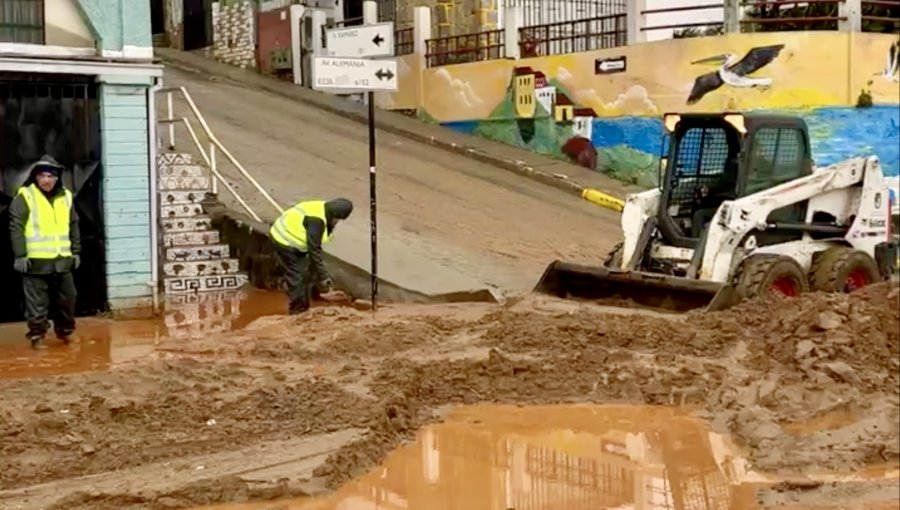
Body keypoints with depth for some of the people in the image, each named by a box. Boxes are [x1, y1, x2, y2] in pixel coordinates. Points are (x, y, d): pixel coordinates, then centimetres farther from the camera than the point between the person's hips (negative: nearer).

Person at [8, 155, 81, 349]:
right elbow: (16, 227, -8)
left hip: (62, 259, 5)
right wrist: (20, 255, -13)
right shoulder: (25, 196, -6)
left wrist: (76, 251, 13)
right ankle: (37, 335, 11)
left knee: (66, 297, 14)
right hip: (36, 260, -5)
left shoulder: (65, 196, 9)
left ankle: (64, 330, 30)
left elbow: (74, 226, 15)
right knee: (37, 301, 1)